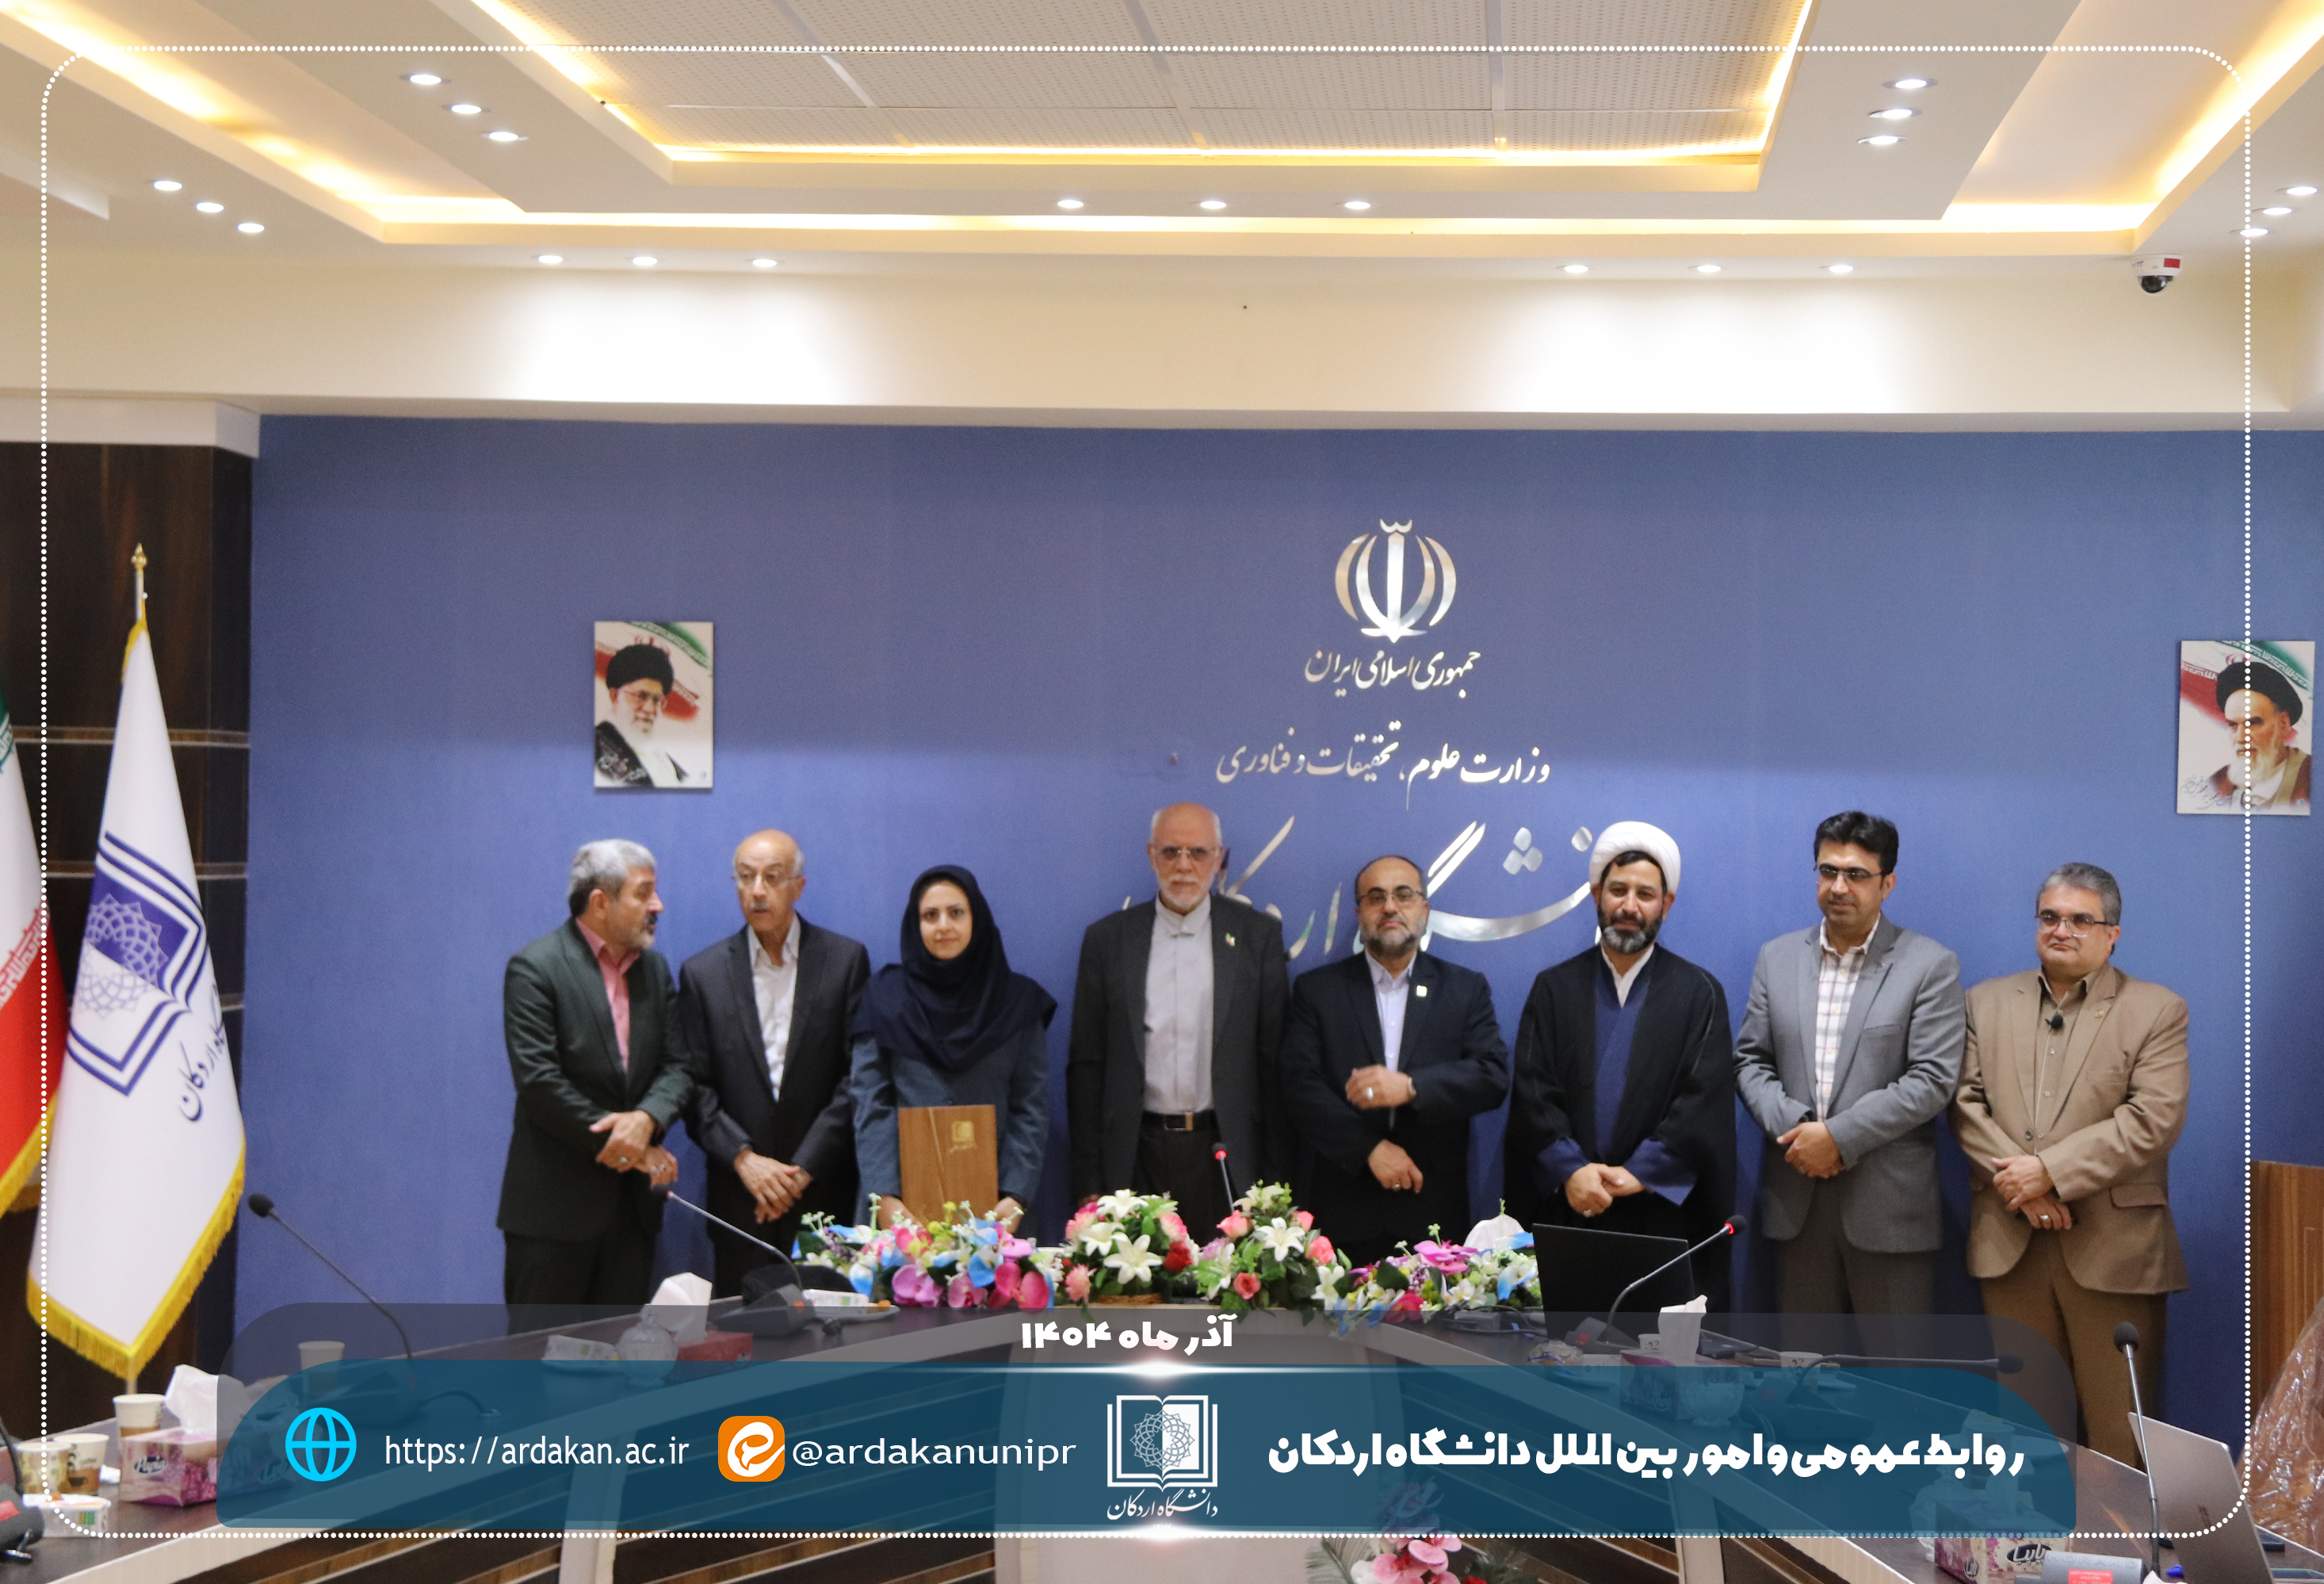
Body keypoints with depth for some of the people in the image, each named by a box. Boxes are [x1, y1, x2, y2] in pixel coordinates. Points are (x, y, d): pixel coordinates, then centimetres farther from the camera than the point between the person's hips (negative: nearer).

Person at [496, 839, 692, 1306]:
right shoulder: (535, 969, -8)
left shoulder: (653, 967, 13)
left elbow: (676, 1065, 6)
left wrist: (647, 1119, -16)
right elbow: (539, 1081, -16)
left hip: (631, 1198, 6)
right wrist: (628, 1149, -13)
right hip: (556, 1202, -6)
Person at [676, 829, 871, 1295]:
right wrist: (744, 1159, -10)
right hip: (740, 1201, 1)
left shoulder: (845, 960, 3)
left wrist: (805, 1167, -8)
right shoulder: (702, 973, 7)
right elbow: (695, 1087, 4)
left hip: (825, 1192, -1)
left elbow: (858, 1077, -1)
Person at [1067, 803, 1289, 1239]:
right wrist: (1087, 1182, 2)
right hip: (1139, 1155, 1)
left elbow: (1275, 1057, 5)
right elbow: (1086, 1066, 7)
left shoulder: (1257, 934, 6)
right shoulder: (1107, 939, 8)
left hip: (1226, 1156, 0)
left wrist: (1275, 1174, 0)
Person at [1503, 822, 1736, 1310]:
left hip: (1665, 1214, -1)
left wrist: (1640, 1173, -14)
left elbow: (1704, 1101, -4)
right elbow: (1531, 1091, 1)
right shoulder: (1553, 988, 10)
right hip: (1565, 1210, 1)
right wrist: (1569, 1169, -13)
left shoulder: (1699, 993, 5)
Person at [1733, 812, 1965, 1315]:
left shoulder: (1930, 965, -2)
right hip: (1797, 1198, 4)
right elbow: (1750, 1061, 10)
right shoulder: (1777, 958, 12)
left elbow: (1933, 1079, -10)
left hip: (1888, 1206, -4)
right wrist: (1790, 1125, -9)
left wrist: (1838, 1136, -16)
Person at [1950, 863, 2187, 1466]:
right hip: (2010, 1243, 3)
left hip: (2112, 1249, -3)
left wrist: (2049, 1171, -16)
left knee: (2117, 1427, -2)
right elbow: (1967, 1104, 4)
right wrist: (2020, 1183, -11)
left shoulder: (2156, 1011, 1)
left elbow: (2153, 1120, -10)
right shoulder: (1987, 1003, 13)